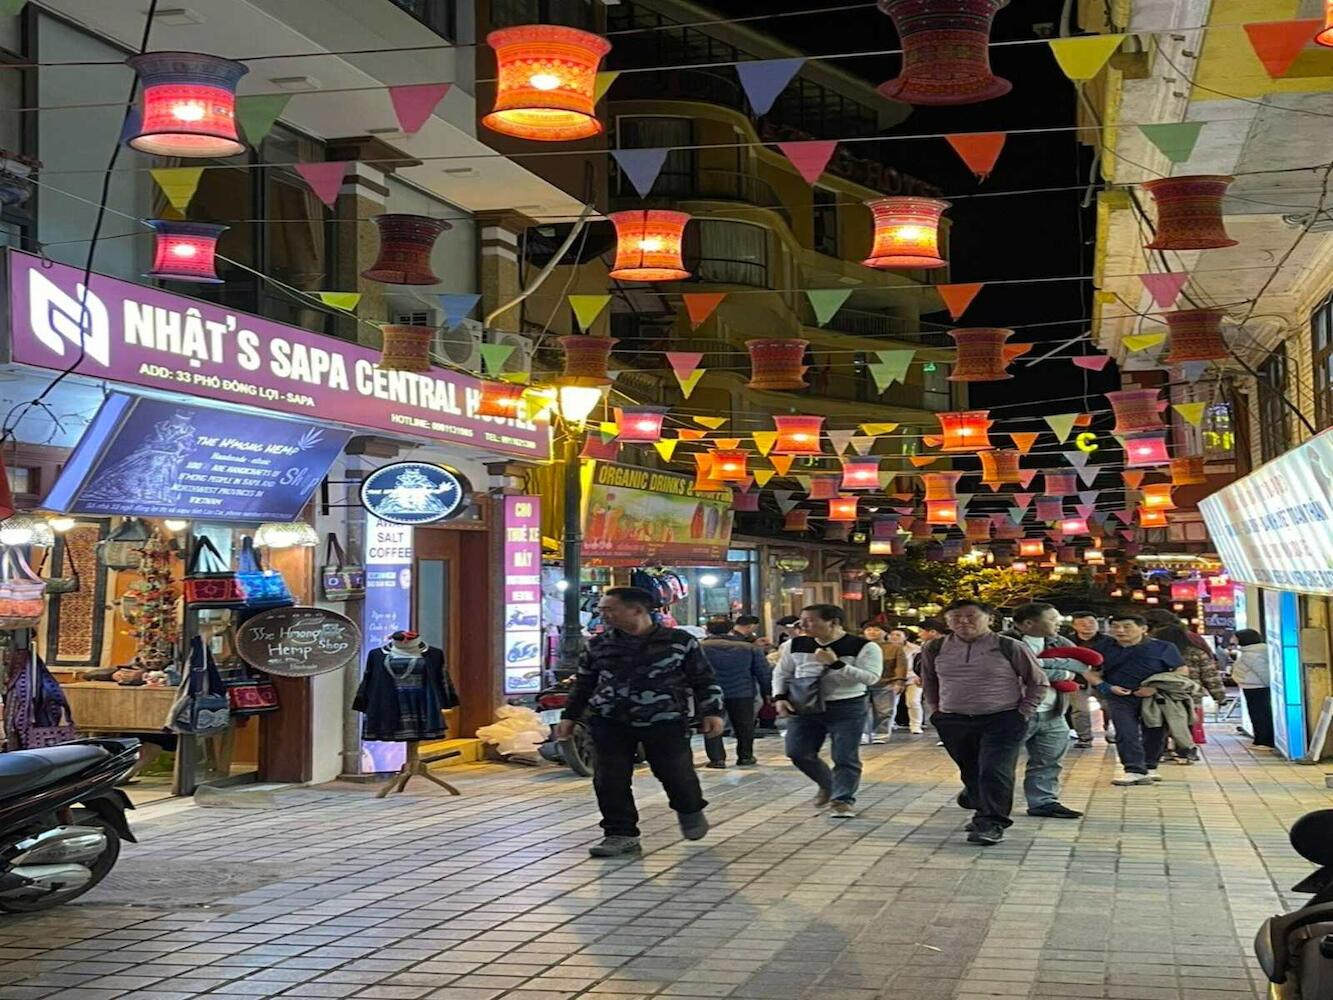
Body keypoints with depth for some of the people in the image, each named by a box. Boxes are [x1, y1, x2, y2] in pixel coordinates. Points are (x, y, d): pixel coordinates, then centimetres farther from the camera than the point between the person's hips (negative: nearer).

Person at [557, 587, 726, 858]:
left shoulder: (680, 641, 0)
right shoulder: (598, 645, 8)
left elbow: (704, 680, 6)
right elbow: (583, 684, 18)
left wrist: (712, 712, -2)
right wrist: (570, 716, 14)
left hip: (665, 722, -2)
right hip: (610, 722, 3)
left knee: (676, 773, 1)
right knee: (610, 780, -5)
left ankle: (690, 812, 32)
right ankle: (622, 835, 9)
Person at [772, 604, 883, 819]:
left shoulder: (863, 647, -9)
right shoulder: (795, 645, 4)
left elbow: (870, 677, -18)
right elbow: (782, 673, 15)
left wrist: (836, 664, -24)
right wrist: (780, 697, -1)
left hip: (846, 708, -4)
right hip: (804, 708, 4)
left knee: (845, 758, -5)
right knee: (798, 753, 4)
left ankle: (843, 799, 9)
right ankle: (827, 785, 27)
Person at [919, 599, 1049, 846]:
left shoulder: (1009, 648, -8)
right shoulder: (935, 649, 3)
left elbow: (1038, 682, 2)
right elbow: (928, 683, 21)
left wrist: (1023, 714, -4)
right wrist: (934, 711, 13)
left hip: (1002, 721, -4)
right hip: (953, 722, 4)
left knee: (994, 772, -14)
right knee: (970, 773, 12)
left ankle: (991, 823, -9)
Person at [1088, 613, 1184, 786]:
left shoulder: (1162, 647, -6)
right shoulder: (1104, 646, 0)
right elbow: (1089, 671, 9)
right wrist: (1104, 686, -9)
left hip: (1155, 697, 0)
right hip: (1120, 696, 0)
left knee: (1155, 733, 8)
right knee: (1126, 734, -13)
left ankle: (1149, 767, 26)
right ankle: (1135, 770, -12)